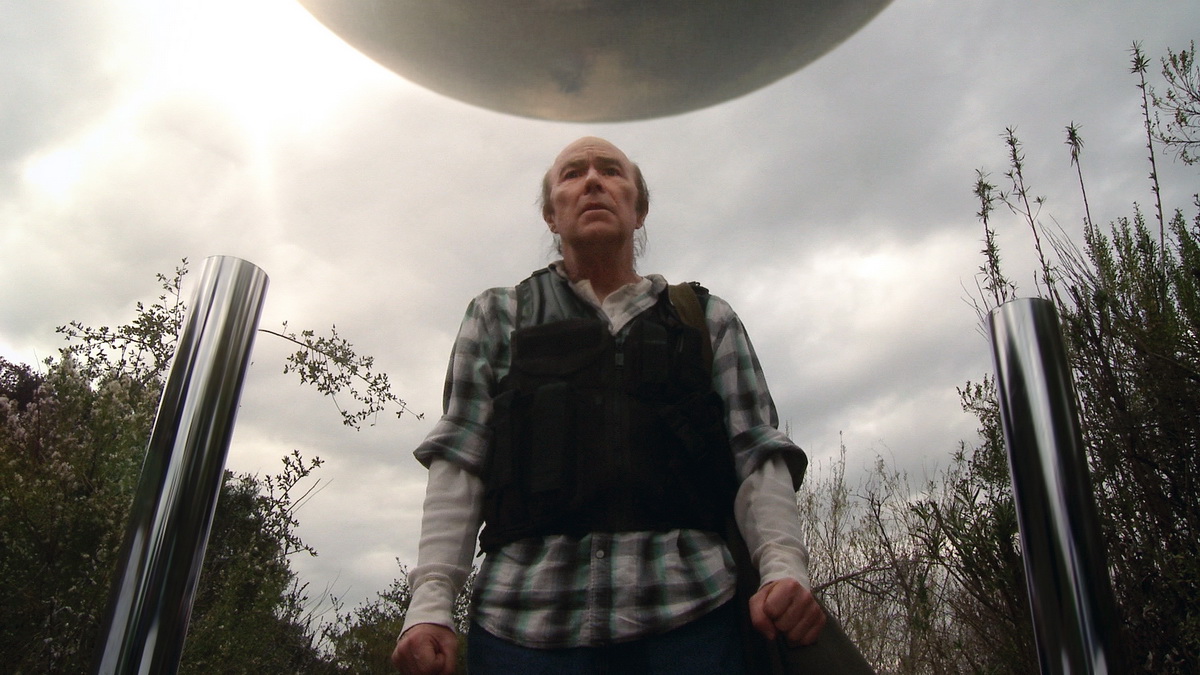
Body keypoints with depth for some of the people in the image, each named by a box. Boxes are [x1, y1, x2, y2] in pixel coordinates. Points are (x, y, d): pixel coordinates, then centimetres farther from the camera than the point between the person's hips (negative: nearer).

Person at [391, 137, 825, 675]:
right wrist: (431, 603, -4)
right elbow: (459, 459, 7)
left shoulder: (709, 321, 18)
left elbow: (757, 454, 8)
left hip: (686, 611, 1)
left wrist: (785, 567, -9)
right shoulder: (499, 317, 17)